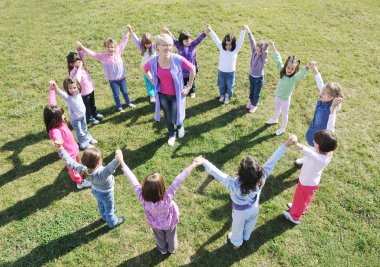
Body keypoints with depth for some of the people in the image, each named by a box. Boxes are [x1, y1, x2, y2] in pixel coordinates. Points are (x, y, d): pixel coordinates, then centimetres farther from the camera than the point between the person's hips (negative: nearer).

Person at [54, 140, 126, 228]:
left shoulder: (83, 170, -34)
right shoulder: (101, 173, -50)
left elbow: (69, 161, -27)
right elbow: (111, 167, -71)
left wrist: (60, 148, -22)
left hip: (95, 190, 6)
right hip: (106, 193, -5)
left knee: (101, 205, 35)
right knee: (109, 208, 25)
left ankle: (105, 217, 66)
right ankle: (113, 223, 55)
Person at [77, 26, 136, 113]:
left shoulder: (118, 52, -11)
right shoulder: (103, 56, -15)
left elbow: (123, 42, -8)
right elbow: (92, 53, -20)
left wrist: (127, 31, -10)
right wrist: (82, 47, -31)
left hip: (122, 77, 2)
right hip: (112, 80, -2)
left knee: (124, 91, 22)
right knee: (116, 93, 14)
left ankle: (128, 103, 44)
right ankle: (119, 107, 34)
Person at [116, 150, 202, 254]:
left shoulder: (143, 199, -44)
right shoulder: (167, 199, -49)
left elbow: (133, 181, -40)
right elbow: (178, 181, -48)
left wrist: (121, 162, -34)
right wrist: (193, 165, -46)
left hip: (155, 224, 1)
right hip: (170, 223, -1)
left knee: (160, 237, 35)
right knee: (171, 237, 34)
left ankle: (163, 249, 66)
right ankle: (172, 249, 64)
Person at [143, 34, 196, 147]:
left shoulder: (178, 59, -23)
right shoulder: (153, 62, -16)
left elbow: (192, 69, -10)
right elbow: (145, 69, 8)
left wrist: (189, 87, -8)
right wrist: (153, 82, 2)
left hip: (177, 94, -2)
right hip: (163, 95, 2)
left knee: (175, 119, 1)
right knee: (168, 117, 18)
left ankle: (180, 126, 40)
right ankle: (172, 135, 46)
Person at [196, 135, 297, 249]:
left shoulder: (235, 185, -46)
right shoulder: (262, 178, -36)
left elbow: (218, 174, -47)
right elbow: (272, 161, -32)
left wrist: (204, 162, -46)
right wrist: (285, 145, -27)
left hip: (240, 212, -3)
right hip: (254, 209, 3)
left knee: (238, 228, 30)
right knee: (249, 226, 35)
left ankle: (236, 242, 61)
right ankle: (245, 238, 66)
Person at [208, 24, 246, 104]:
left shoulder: (235, 49, -17)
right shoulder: (221, 47, -14)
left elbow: (241, 40, -28)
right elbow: (215, 39, -21)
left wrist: (243, 30, -43)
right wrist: (210, 30, -32)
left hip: (231, 72, -1)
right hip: (221, 71, 1)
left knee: (229, 86, 18)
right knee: (221, 85, 22)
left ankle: (227, 97, 44)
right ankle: (222, 95, 49)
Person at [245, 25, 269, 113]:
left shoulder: (263, 57, -25)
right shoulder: (254, 52, -12)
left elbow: (264, 52, -46)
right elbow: (252, 42, -12)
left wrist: (266, 45, -67)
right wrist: (248, 31, -14)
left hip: (259, 78, -5)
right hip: (251, 76, 5)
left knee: (256, 93, 15)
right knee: (251, 91, 26)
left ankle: (254, 105, 37)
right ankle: (251, 101, 51)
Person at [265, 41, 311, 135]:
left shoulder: (294, 78, -31)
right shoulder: (282, 71, -18)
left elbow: (302, 73, -51)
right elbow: (278, 60, -12)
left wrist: (308, 67, -72)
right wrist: (273, 47, -12)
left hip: (285, 99, -5)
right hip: (277, 96, 5)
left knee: (284, 114, 18)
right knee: (277, 109, 32)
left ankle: (282, 128, 39)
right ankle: (274, 119, 59)